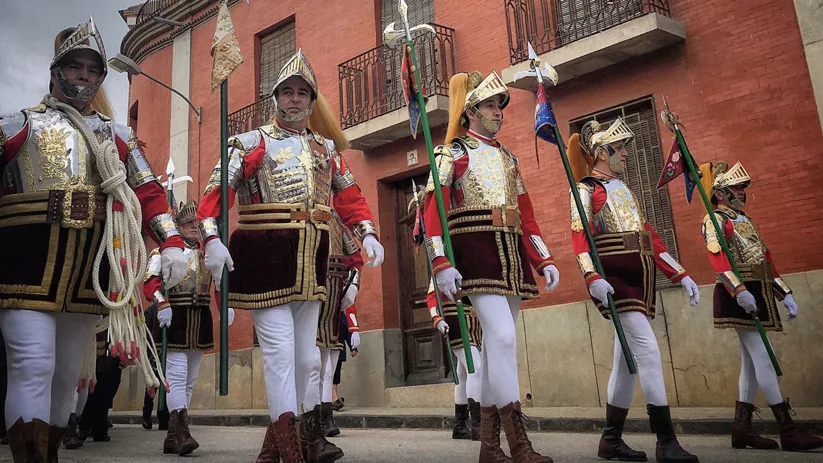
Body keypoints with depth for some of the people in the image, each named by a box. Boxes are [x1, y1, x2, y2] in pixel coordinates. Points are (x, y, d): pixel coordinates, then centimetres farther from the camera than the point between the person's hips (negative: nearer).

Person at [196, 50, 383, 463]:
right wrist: (212, 239, -20)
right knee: (279, 347, -9)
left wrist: (367, 234, 0)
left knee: (305, 355, 9)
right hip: (264, 255, -5)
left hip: (311, 259, 5)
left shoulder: (326, 148, 16)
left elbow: (349, 195, 15)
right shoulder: (252, 142, 4)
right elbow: (216, 191, -5)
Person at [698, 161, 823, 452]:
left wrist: (784, 293, 15)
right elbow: (718, 257, -21)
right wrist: (739, 290, -32)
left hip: (758, 295, 9)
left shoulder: (745, 220, 22)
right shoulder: (715, 220, -6)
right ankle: (788, 431, -7)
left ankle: (742, 429, 12)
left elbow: (765, 257, 21)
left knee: (751, 361, 7)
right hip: (738, 298, -9)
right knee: (763, 358, -10)